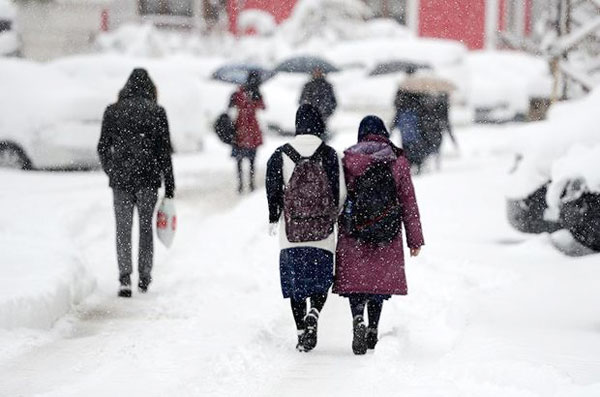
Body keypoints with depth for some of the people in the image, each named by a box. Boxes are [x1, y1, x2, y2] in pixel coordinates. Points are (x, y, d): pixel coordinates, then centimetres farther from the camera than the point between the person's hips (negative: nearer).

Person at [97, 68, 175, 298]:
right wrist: (169, 187, 1)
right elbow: (165, 152, -2)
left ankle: (125, 278, -11)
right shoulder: (157, 112, -2)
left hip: (120, 178, 0)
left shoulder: (113, 111, 2)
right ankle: (144, 278, 18)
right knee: (146, 227, 13)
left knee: (123, 229, 4)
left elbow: (103, 148, 4)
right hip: (148, 179, 0)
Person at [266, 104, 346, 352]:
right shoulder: (330, 156, -3)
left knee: (296, 283, 9)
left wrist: (274, 220, 14)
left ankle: (301, 332, 6)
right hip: (323, 231, -1)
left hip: (291, 232, 1)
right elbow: (341, 193, -3)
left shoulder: (281, 156, -1)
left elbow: (273, 191, 0)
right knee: (321, 280, 11)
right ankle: (313, 314, -15)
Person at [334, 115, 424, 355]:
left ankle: (358, 320, -24)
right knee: (380, 279, 14)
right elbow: (409, 202, 4)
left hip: (353, 235, -1)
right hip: (387, 236, 1)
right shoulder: (398, 162, 2)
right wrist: (415, 240, 9)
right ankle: (373, 330, 20)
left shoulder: (348, 160, 0)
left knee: (355, 279, 1)